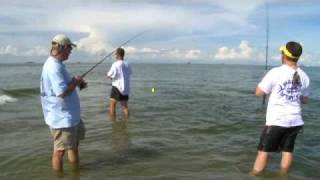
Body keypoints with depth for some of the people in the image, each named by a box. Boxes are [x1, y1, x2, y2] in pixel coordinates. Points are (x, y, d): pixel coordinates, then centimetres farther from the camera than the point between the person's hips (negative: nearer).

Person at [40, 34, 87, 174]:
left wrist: (76, 81, 6)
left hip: (70, 114, 11)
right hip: (62, 117, -11)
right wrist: (76, 82, -14)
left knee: (74, 144, 24)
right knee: (60, 150, 2)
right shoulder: (53, 66, -23)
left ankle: (76, 172, 41)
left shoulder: (57, 64, 11)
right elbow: (62, 92, -29)